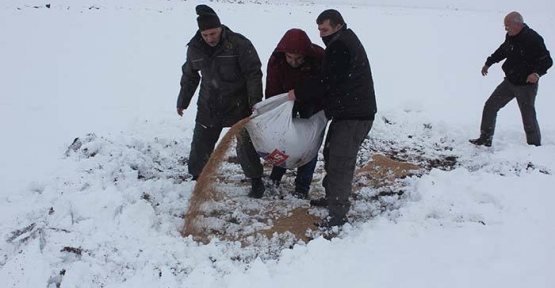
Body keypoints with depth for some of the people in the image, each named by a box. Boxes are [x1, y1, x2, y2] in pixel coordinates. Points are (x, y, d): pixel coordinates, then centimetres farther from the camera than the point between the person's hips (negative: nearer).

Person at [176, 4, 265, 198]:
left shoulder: (239, 44, -18)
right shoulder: (195, 47, -4)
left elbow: (253, 73, -16)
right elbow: (189, 76, 11)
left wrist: (255, 101, -23)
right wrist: (183, 101, 19)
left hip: (238, 105, -4)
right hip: (208, 106, 4)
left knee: (245, 144, 2)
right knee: (200, 144, 9)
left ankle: (256, 181, 19)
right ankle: (196, 178, 29)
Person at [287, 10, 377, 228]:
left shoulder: (340, 46, -17)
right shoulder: (343, 42, 18)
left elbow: (326, 81, -19)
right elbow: (330, 80, 22)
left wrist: (298, 94, -7)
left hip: (354, 116, -11)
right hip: (347, 112, 11)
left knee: (340, 163, -10)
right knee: (331, 154, 21)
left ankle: (337, 215, -5)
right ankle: (332, 197, 35)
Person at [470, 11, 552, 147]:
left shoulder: (533, 39, -20)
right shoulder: (510, 36, 2)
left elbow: (547, 61, -18)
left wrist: (537, 73, -35)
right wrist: (489, 63, 29)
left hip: (526, 85, -7)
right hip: (509, 82, 7)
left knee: (528, 116, 1)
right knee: (490, 105, 7)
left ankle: (535, 146, 19)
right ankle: (485, 139, 17)